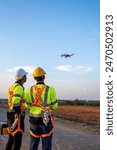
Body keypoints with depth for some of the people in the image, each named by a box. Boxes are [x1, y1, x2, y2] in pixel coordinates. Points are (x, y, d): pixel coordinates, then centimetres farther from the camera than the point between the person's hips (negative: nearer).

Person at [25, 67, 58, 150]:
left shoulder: (30, 90, -5)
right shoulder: (50, 89, -12)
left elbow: (28, 105, 6)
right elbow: (54, 105, -3)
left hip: (34, 120, 3)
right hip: (46, 120, -3)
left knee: (34, 143, 17)